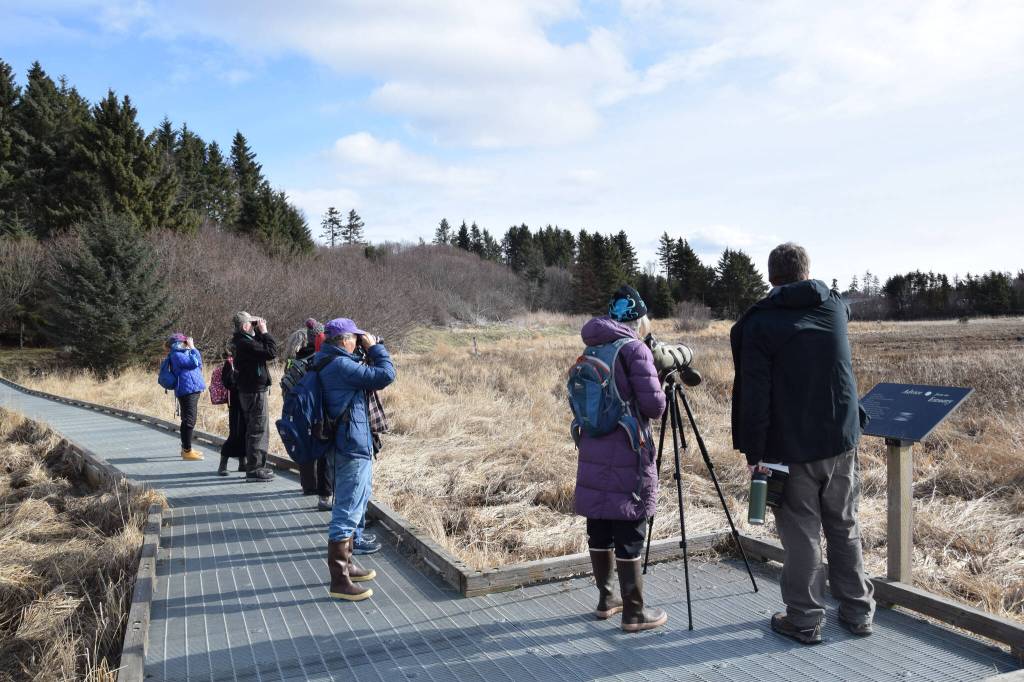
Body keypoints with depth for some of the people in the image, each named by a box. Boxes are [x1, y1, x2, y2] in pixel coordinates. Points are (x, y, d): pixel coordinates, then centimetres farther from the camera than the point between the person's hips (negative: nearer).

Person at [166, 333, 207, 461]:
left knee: (188, 420, 17)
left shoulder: (184, 353, 19)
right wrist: (193, 348, -8)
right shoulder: (177, 355, -10)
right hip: (187, 390, -10)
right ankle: (187, 451, -7)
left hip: (192, 389, 10)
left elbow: (199, 365, 22)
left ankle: (186, 448, 27)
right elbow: (194, 362, -19)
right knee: (189, 420, -10)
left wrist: (192, 348, 14)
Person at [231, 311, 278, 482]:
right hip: (255, 391, -10)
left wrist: (261, 332, 6)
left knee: (253, 430, 17)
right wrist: (264, 332, -15)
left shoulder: (242, 341, 10)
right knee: (259, 430, -4)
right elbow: (271, 352, -24)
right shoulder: (246, 343, -21)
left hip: (248, 391, 10)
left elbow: (261, 347, 20)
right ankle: (254, 470, 1)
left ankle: (254, 467, 27)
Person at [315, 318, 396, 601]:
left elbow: (371, 379, 17)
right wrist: (375, 348, -7)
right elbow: (385, 375, -20)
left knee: (353, 508, 22)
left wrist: (369, 352, 6)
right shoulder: (341, 365, -19)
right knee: (347, 512, -4)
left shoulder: (327, 363, 12)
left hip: (350, 446, 11)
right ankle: (339, 580, 3)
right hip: (353, 449, -11)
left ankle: (345, 564, 35)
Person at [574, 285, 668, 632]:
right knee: (629, 535, 2)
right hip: (627, 458, -7)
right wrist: (660, 390, 7)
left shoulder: (591, 352, 11)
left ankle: (606, 599, 28)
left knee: (599, 531, 14)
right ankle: (634, 612, 11)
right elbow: (654, 404, -13)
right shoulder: (634, 349, -10)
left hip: (593, 457, 7)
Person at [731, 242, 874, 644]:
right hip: (841, 442, 5)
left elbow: (754, 396, -14)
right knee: (844, 528, 17)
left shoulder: (757, 324, -12)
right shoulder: (834, 307, 1)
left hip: (792, 449, -4)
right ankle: (857, 611, 28)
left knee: (801, 535, 5)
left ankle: (804, 620, 15)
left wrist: (753, 453, -9)